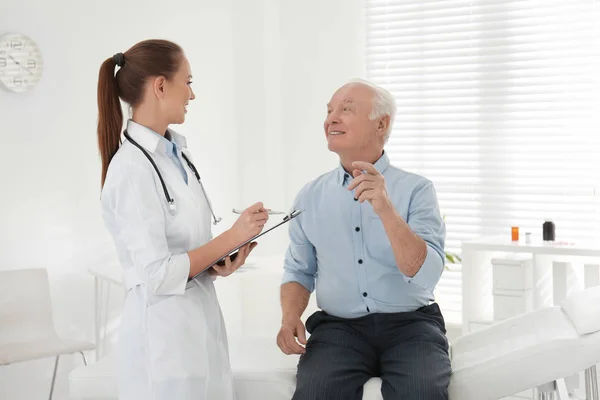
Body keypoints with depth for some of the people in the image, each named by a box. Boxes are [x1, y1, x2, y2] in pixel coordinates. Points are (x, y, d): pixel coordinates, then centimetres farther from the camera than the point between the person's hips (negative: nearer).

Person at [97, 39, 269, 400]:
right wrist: (232, 237, -16)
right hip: (164, 329, -8)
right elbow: (156, 274, -20)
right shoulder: (132, 168, -19)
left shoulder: (175, 154, 6)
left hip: (202, 319, 8)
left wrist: (220, 262, -2)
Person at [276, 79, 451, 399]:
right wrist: (290, 317, -4)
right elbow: (298, 271, 16)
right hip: (339, 327, 2)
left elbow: (425, 275, -14)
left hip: (410, 324, -1)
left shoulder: (416, 190, -2)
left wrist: (386, 209, -26)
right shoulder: (310, 197, 8)